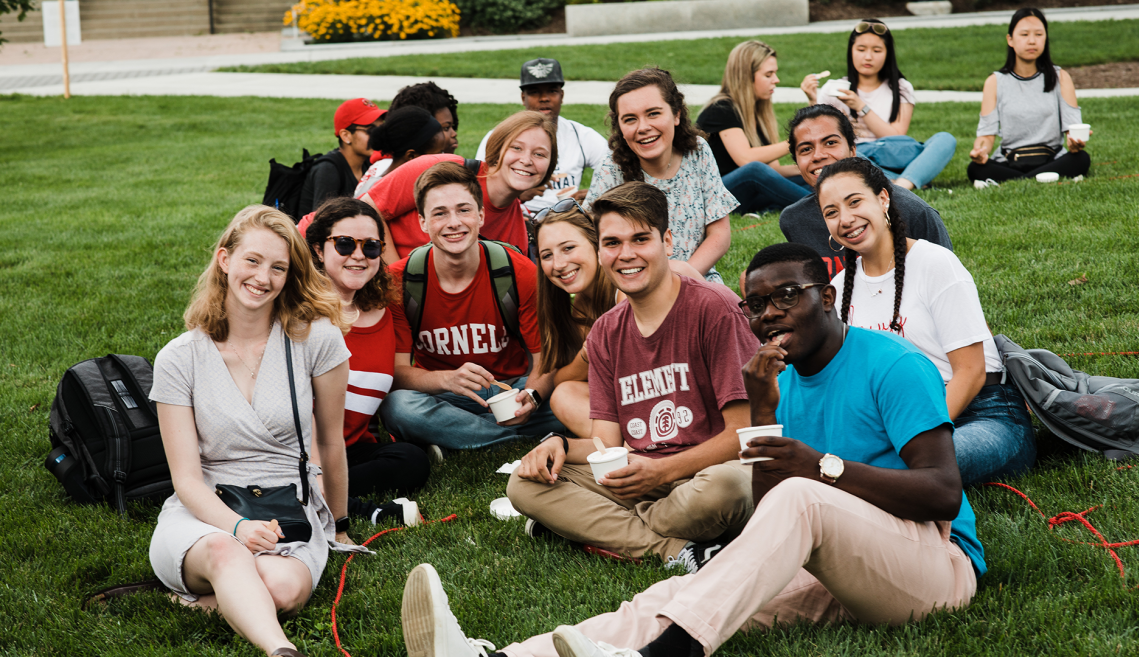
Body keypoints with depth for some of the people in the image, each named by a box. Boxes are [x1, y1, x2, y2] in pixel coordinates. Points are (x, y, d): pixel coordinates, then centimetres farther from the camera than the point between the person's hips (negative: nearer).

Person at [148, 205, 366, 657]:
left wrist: (338, 525, 21)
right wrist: (237, 527, -24)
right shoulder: (179, 360, -2)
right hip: (205, 513, 0)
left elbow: (331, 442, 9)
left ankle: (220, 596, -10)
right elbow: (187, 478, -5)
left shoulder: (317, 337, -3)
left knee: (283, 589, -35)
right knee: (225, 551, -39)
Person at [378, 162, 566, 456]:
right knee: (397, 407, -35)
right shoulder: (400, 281, -10)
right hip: (442, 396, 0)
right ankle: (533, 437, -23)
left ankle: (451, 436, -17)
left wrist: (531, 396, -33)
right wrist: (448, 379, -35)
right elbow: (396, 371, -14)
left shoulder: (520, 273, -10)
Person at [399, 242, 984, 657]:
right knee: (674, 594, -20)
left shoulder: (894, 365, -4)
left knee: (799, 496, -35)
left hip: (935, 563, -5)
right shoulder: (783, 382, 16)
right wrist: (762, 411, -4)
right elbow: (769, 523, 8)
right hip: (838, 575, 6)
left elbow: (945, 493, -15)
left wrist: (824, 467, -25)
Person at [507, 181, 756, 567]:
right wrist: (561, 446, -12)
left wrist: (661, 470, -21)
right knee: (526, 483, -13)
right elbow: (607, 445, 10)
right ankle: (674, 549, -24)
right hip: (637, 484, 6)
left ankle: (589, 526, -16)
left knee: (725, 485, -40)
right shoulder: (605, 334, 13)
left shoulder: (714, 309, -7)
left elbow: (746, 432, -11)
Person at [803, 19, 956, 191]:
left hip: (892, 161, 2)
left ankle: (902, 186, -48)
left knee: (945, 140, -23)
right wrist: (814, 102, -13)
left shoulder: (901, 88, 14)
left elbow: (897, 138, 0)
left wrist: (860, 106, -7)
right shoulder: (836, 90, 13)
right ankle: (912, 182, -37)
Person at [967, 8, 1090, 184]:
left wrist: (1073, 143, -25)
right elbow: (986, 134, 1)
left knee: (1082, 159, -32)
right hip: (1009, 164, 0)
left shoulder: (1060, 78, 9)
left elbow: (1072, 126, 0)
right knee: (975, 168, -32)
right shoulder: (995, 82, 8)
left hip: (1052, 161, 0)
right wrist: (981, 150, -24)